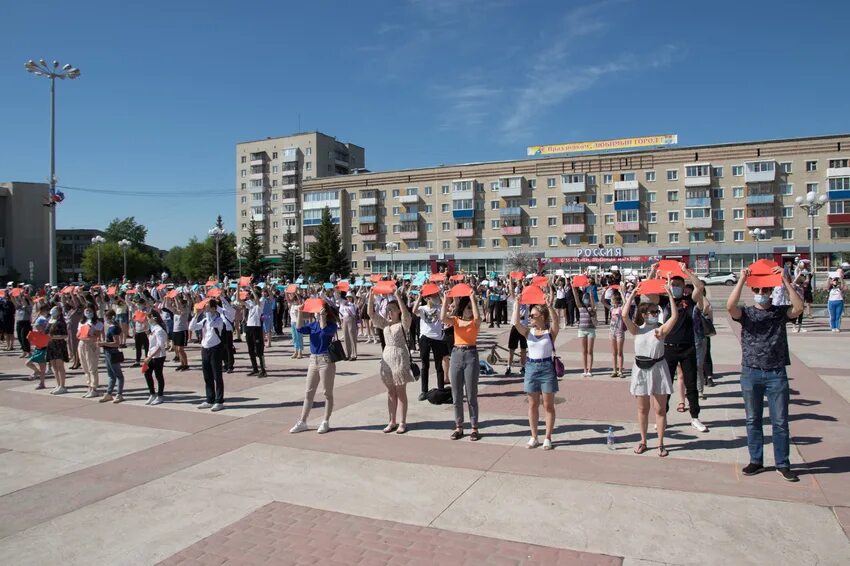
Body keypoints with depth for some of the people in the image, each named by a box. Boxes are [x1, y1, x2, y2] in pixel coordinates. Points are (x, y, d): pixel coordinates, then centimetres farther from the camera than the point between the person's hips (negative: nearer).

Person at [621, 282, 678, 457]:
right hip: (641, 369, 1)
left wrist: (670, 294, -16)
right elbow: (624, 315, -17)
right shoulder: (637, 330, -2)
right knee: (642, 408, 12)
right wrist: (632, 295, -12)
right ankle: (643, 441, 25)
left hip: (658, 369, -1)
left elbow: (675, 315, -18)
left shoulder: (661, 330, -4)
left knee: (660, 409, 5)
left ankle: (660, 443, 17)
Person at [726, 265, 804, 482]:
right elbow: (730, 306, -18)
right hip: (751, 373, 1)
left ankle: (782, 464, 15)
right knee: (753, 420, 10)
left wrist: (785, 280, -18)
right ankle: (756, 461, 21)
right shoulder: (746, 313, 3)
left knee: (780, 421, 4)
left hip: (776, 374, -1)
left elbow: (799, 308, -17)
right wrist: (741, 280, -20)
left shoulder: (781, 312, 4)